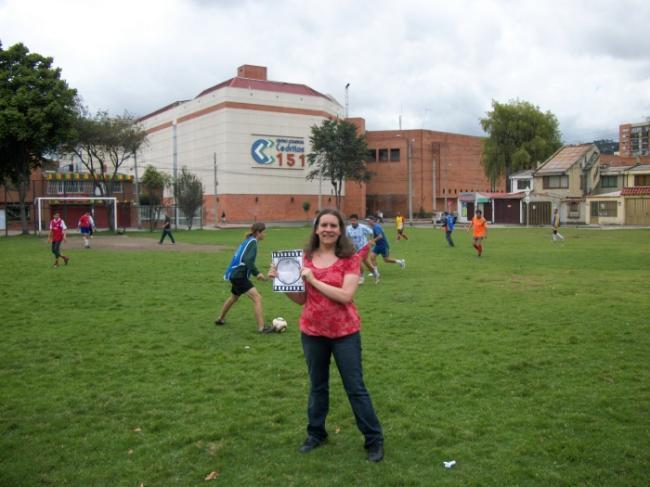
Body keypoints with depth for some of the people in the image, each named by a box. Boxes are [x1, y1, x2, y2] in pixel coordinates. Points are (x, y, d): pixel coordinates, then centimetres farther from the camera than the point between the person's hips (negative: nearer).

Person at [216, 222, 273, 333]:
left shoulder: (248, 240, 14)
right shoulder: (253, 242, -13)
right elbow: (247, 260, -26)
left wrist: (254, 273, 21)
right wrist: (257, 273, -28)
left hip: (235, 274, 10)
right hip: (239, 275, -10)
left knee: (234, 297, 31)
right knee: (257, 298, -16)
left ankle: (220, 319, 49)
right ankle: (261, 327, -19)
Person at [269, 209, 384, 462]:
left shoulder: (350, 259, -9)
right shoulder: (306, 258, 2)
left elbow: (346, 296, -20)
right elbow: (301, 298, 6)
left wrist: (314, 280, -20)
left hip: (344, 332, -4)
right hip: (312, 331, 4)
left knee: (355, 387, 4)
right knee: (317, 385, 19)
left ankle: (374, 440, 18)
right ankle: (315, 433, 36)